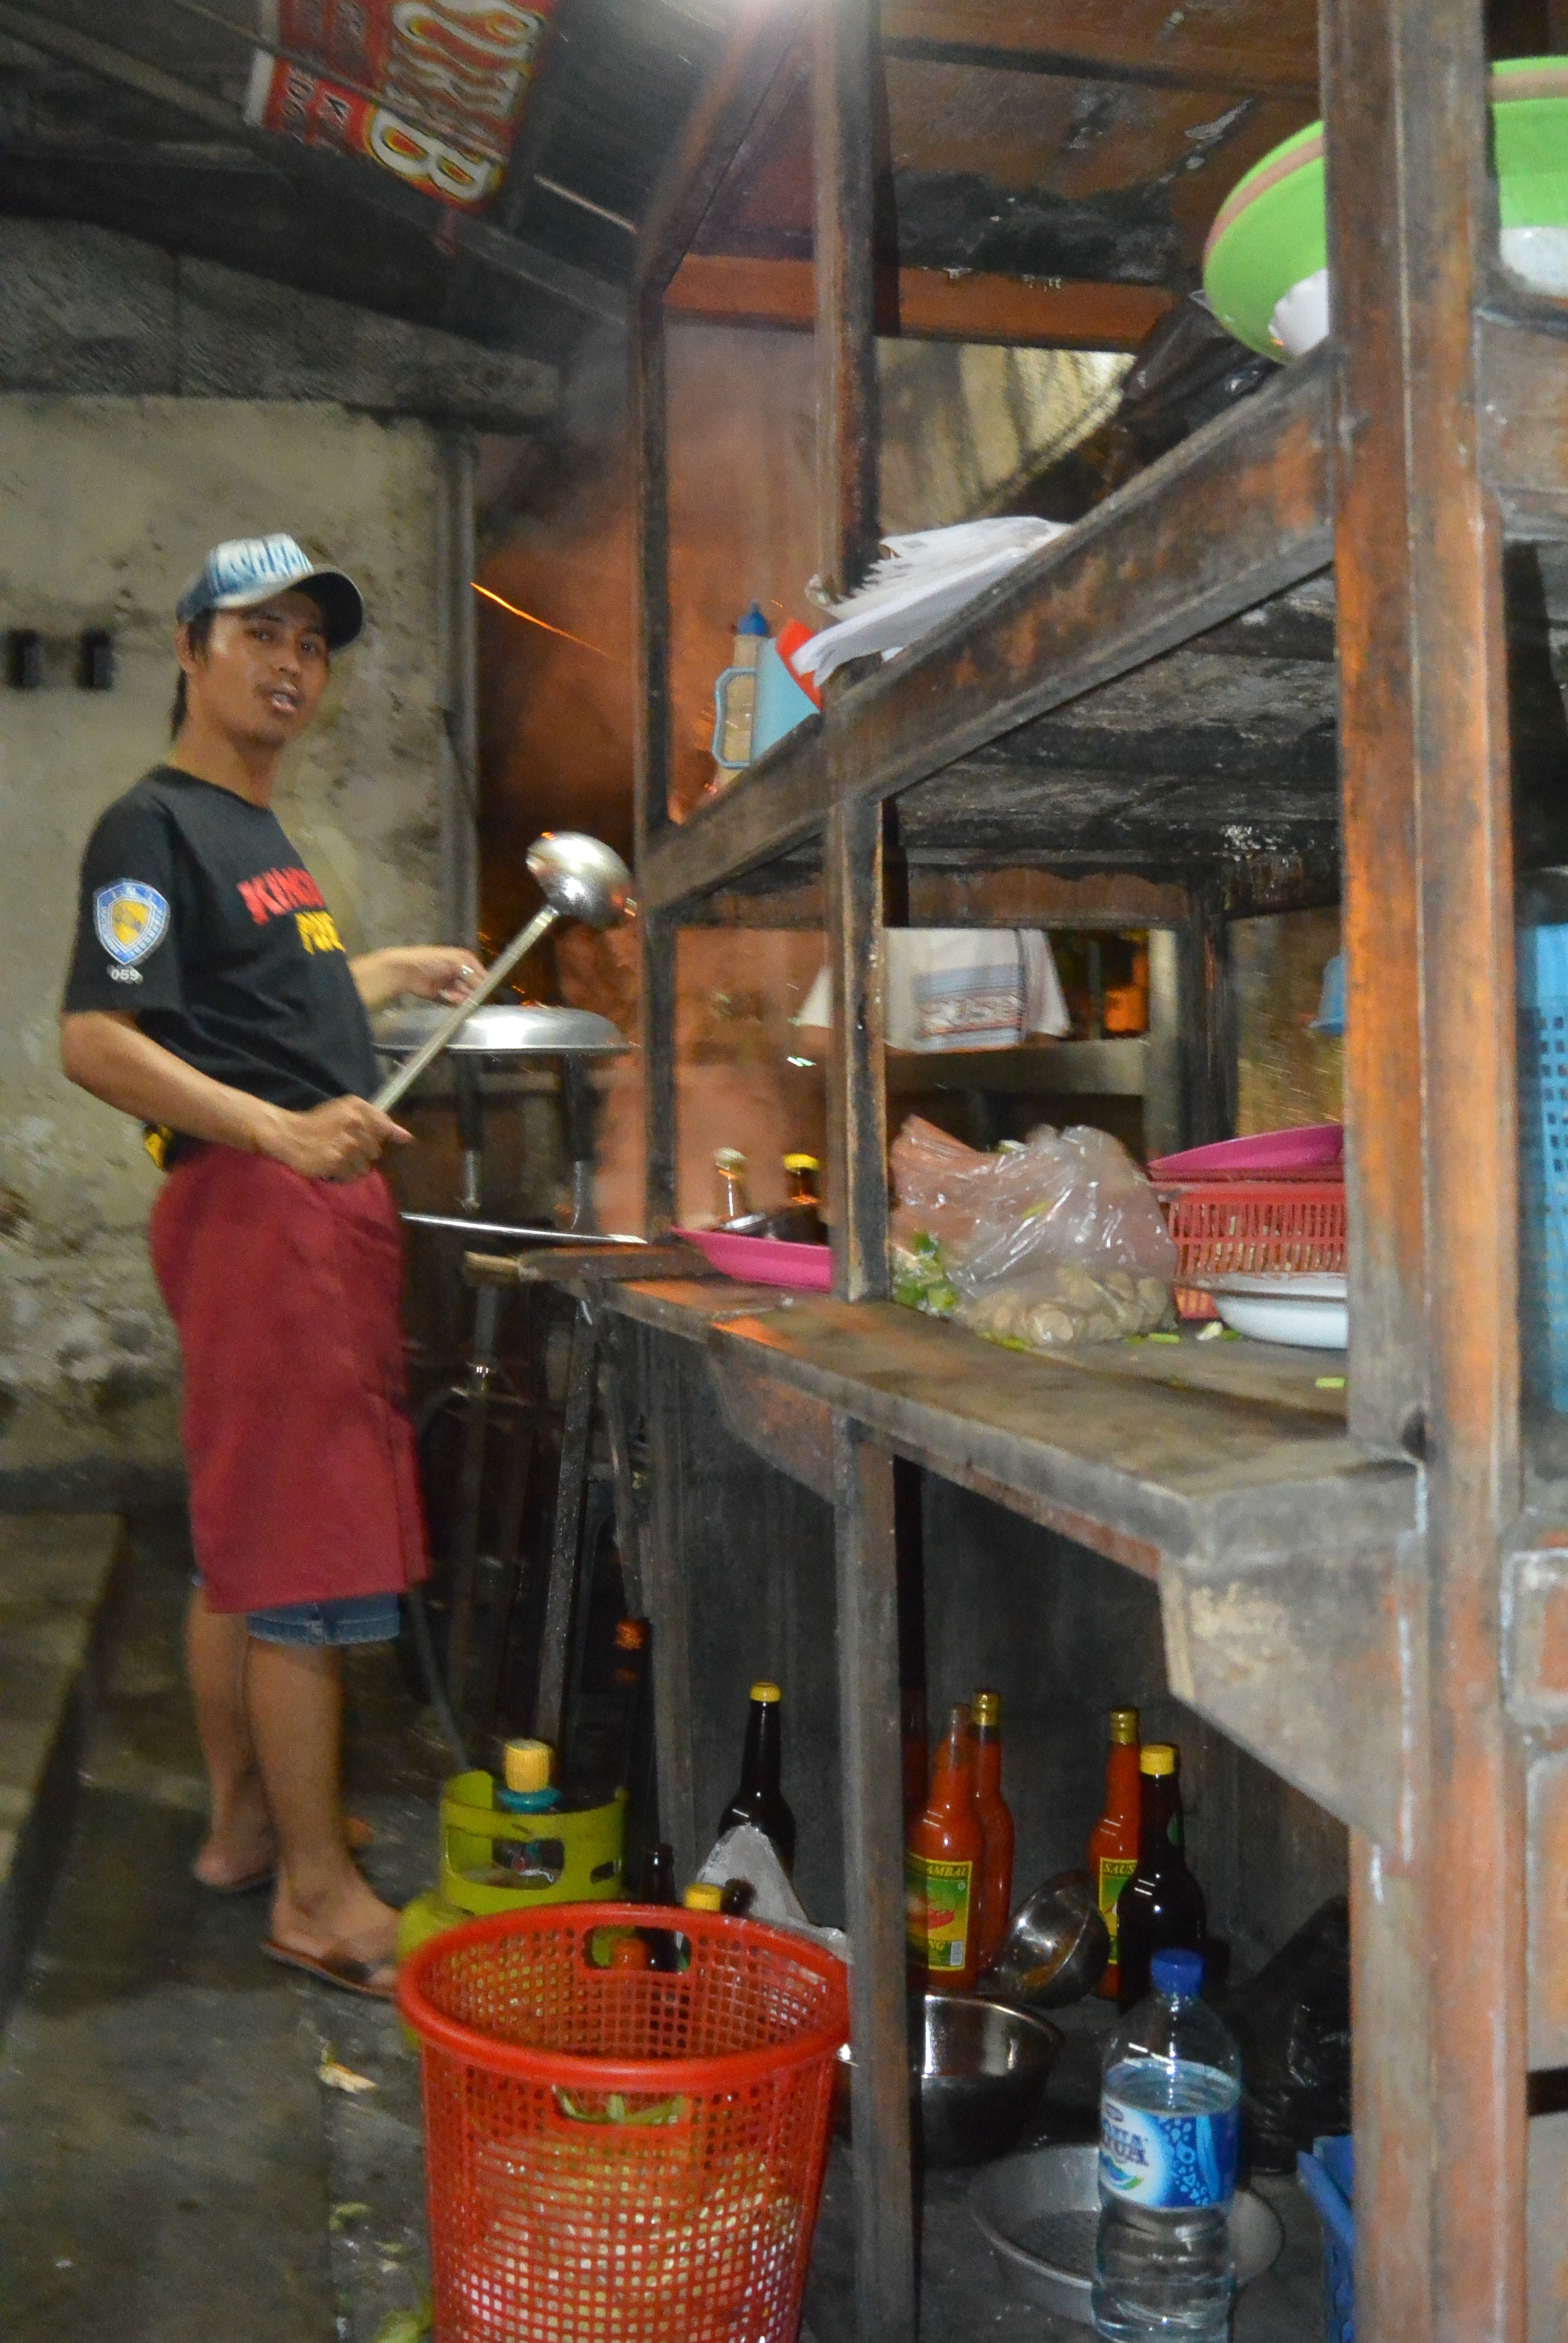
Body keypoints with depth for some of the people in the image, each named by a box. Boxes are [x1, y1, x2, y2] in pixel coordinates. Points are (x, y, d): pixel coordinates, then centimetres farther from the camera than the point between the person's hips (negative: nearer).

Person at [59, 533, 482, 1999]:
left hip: (318, 1203, 10)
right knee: (312, 1557, -7)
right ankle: (319, 1894, 2)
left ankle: (244, 1824, 27)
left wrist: (392, 973, 32)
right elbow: (95, 1041, -19)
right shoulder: (154, 826, -8)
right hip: (253, 1205, -10)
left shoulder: (259, 832, 21)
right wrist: (279, 1131, -29)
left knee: (243, 1550, 15)